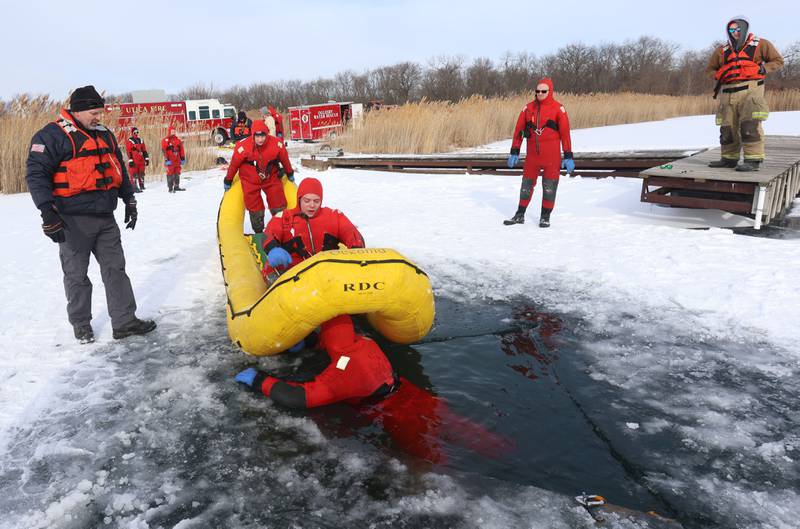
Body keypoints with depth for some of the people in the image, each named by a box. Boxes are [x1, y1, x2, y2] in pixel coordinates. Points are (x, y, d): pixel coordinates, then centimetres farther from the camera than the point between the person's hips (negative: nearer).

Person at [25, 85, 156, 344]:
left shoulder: (104, 135, 13)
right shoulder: (52, 135, -9)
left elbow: (119, 169, 22)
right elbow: (36, 173, -13)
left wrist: (129, 201, 20)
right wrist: (48, 212, -20)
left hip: (105, 217, 6)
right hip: (73, 220, -6)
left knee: (115, 269, 5)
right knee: (77, 274, 5)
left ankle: (124, 321, 10)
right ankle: (81, 324, 21)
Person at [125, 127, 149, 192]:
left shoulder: (141, 140, 16)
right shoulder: (129, 141, -1)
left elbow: (144, 150, 18)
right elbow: (128, 152, -6)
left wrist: (146, 158, 11)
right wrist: (130, 160, -12)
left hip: (141, 160, 5)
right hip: (134, 161, -5)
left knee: (141, 174, 8)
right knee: (134, 174, -6)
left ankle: (141, 186, 15)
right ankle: (134, 187, -5)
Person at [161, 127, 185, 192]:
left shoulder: (178, 140, 14)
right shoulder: (165, 140, -2)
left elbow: (181, 149, 17)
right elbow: (164, 151, -8)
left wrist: (182, 158, 13)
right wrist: (166, 159, -14)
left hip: (177, 160, 5)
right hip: (170, 161, -5)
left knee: (177, 173, 9)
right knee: (170, 173, -5)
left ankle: (176, 186, 18)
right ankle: (170, 188, -2)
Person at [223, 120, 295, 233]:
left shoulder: (277, 144, -21)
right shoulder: (243, 147, -26)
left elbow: (284, 159, -1)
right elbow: (234, 164, -10)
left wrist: (290, 174, 14)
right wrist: (228, 181, 2)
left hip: (271, 178, 2)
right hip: (250, 180, -1)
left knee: (279, 205, 5)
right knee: (254, 207, 6)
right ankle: (258, 232, 23)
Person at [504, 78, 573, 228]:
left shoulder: (558, 108, -3)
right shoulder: (529, 107, 6)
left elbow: (565, 133, -3)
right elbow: (519, 129, 8)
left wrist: (568, 156, -6)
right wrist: (514, 152, 5)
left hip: (551, 156, -3)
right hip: (532, 154, 3)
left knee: (549, 186, 3)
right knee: (527, 184, 10)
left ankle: (545, 216, 15)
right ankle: (520, 215, 20)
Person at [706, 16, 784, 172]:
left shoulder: (760, 45, 7)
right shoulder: (722, 51, 16)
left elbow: (778, 61, 9)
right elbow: (710, 68, 25)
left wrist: (761, 69, -8)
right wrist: (719, 75, 4)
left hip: (750, 90, -4)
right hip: (728, 93, 5)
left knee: (750, 125, -15)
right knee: (727, 127, 5)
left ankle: (753, 160, -15)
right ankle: (729, 158, 15)